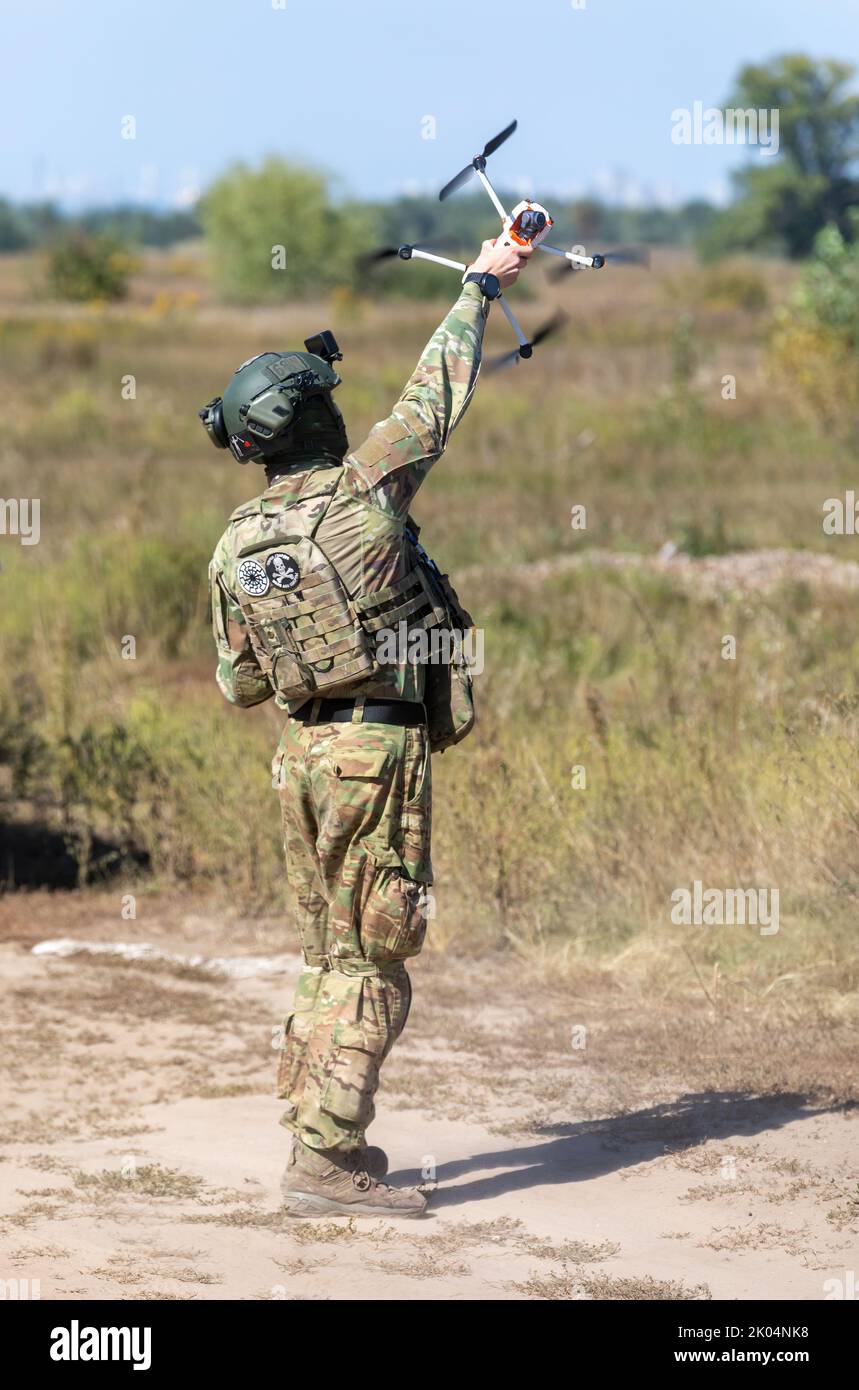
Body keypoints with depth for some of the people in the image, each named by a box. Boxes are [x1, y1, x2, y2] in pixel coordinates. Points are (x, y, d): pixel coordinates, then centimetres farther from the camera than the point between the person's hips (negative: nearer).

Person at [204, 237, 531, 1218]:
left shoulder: (234, 545, 5)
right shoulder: (361, 493, -9)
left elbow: (238, 686, 10)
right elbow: (436, 398, 2)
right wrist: (481, 286, 14)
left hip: (301, 752, 6)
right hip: (381, 745, -6)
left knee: (327, 954, 17)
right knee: (372, 961, -2)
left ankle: (319, 1136, 21)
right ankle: (326, 1165, -5)